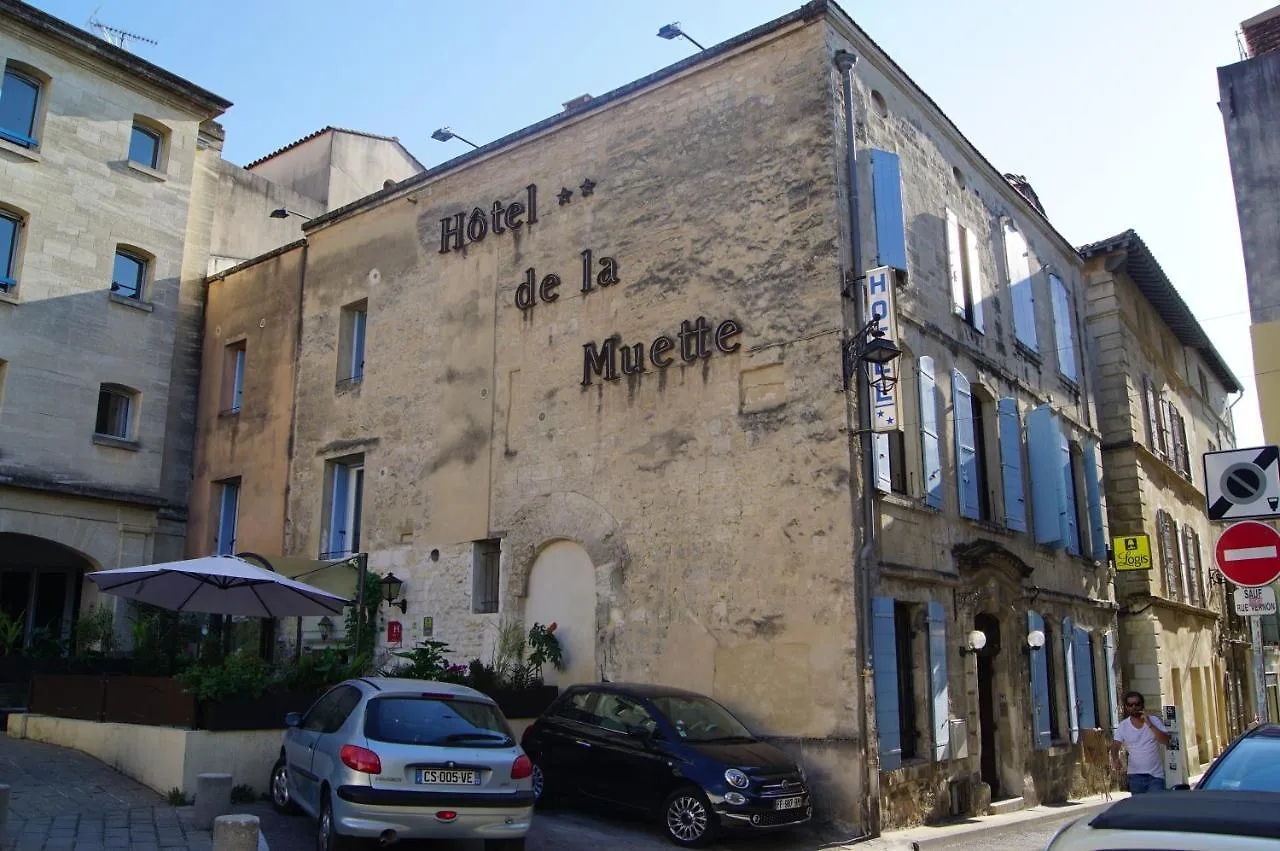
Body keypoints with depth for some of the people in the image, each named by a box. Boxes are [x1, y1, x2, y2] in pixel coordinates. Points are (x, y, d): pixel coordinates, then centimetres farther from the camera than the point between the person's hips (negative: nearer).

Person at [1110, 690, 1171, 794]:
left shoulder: (1154, 721, -2)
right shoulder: (1122, 726, 1)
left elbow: (1166, 741, -12)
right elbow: (1115, 746, -3)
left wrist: (1149, 724, -22)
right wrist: (1115, 759, -24)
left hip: (1155, 775, -1)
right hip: (1135, 776, 1)